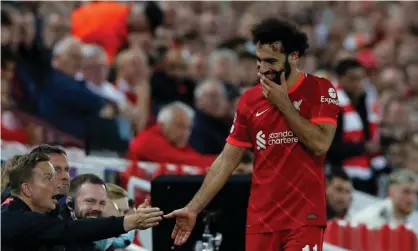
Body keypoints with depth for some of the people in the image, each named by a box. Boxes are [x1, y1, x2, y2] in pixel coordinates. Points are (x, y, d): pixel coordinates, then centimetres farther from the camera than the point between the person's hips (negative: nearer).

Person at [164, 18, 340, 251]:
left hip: (304, 217, -4)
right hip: (260, 219, 4)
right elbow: (227, 160, 10)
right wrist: (193, 208, 6)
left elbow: (320, 144, -14)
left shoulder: (320, 90, -2)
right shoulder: (250, 99, 7)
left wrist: (284, 104, -12)